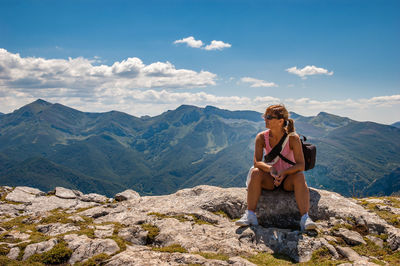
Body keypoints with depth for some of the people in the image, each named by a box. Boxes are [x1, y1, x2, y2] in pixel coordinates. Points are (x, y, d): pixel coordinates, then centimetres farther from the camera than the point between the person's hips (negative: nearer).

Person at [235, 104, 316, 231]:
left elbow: (301, 165, -19)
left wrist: (284, 173, -35)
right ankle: (250, 215, -32)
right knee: (255, 172, -28)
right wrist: (270, 169, -38)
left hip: (288, 179, -1)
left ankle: (305, 217, -37)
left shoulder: (293, 138, -16)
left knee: (300, 176, -32)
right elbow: (256, 162, -17)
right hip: (269, 180, 1)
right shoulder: (262, 137, -9)